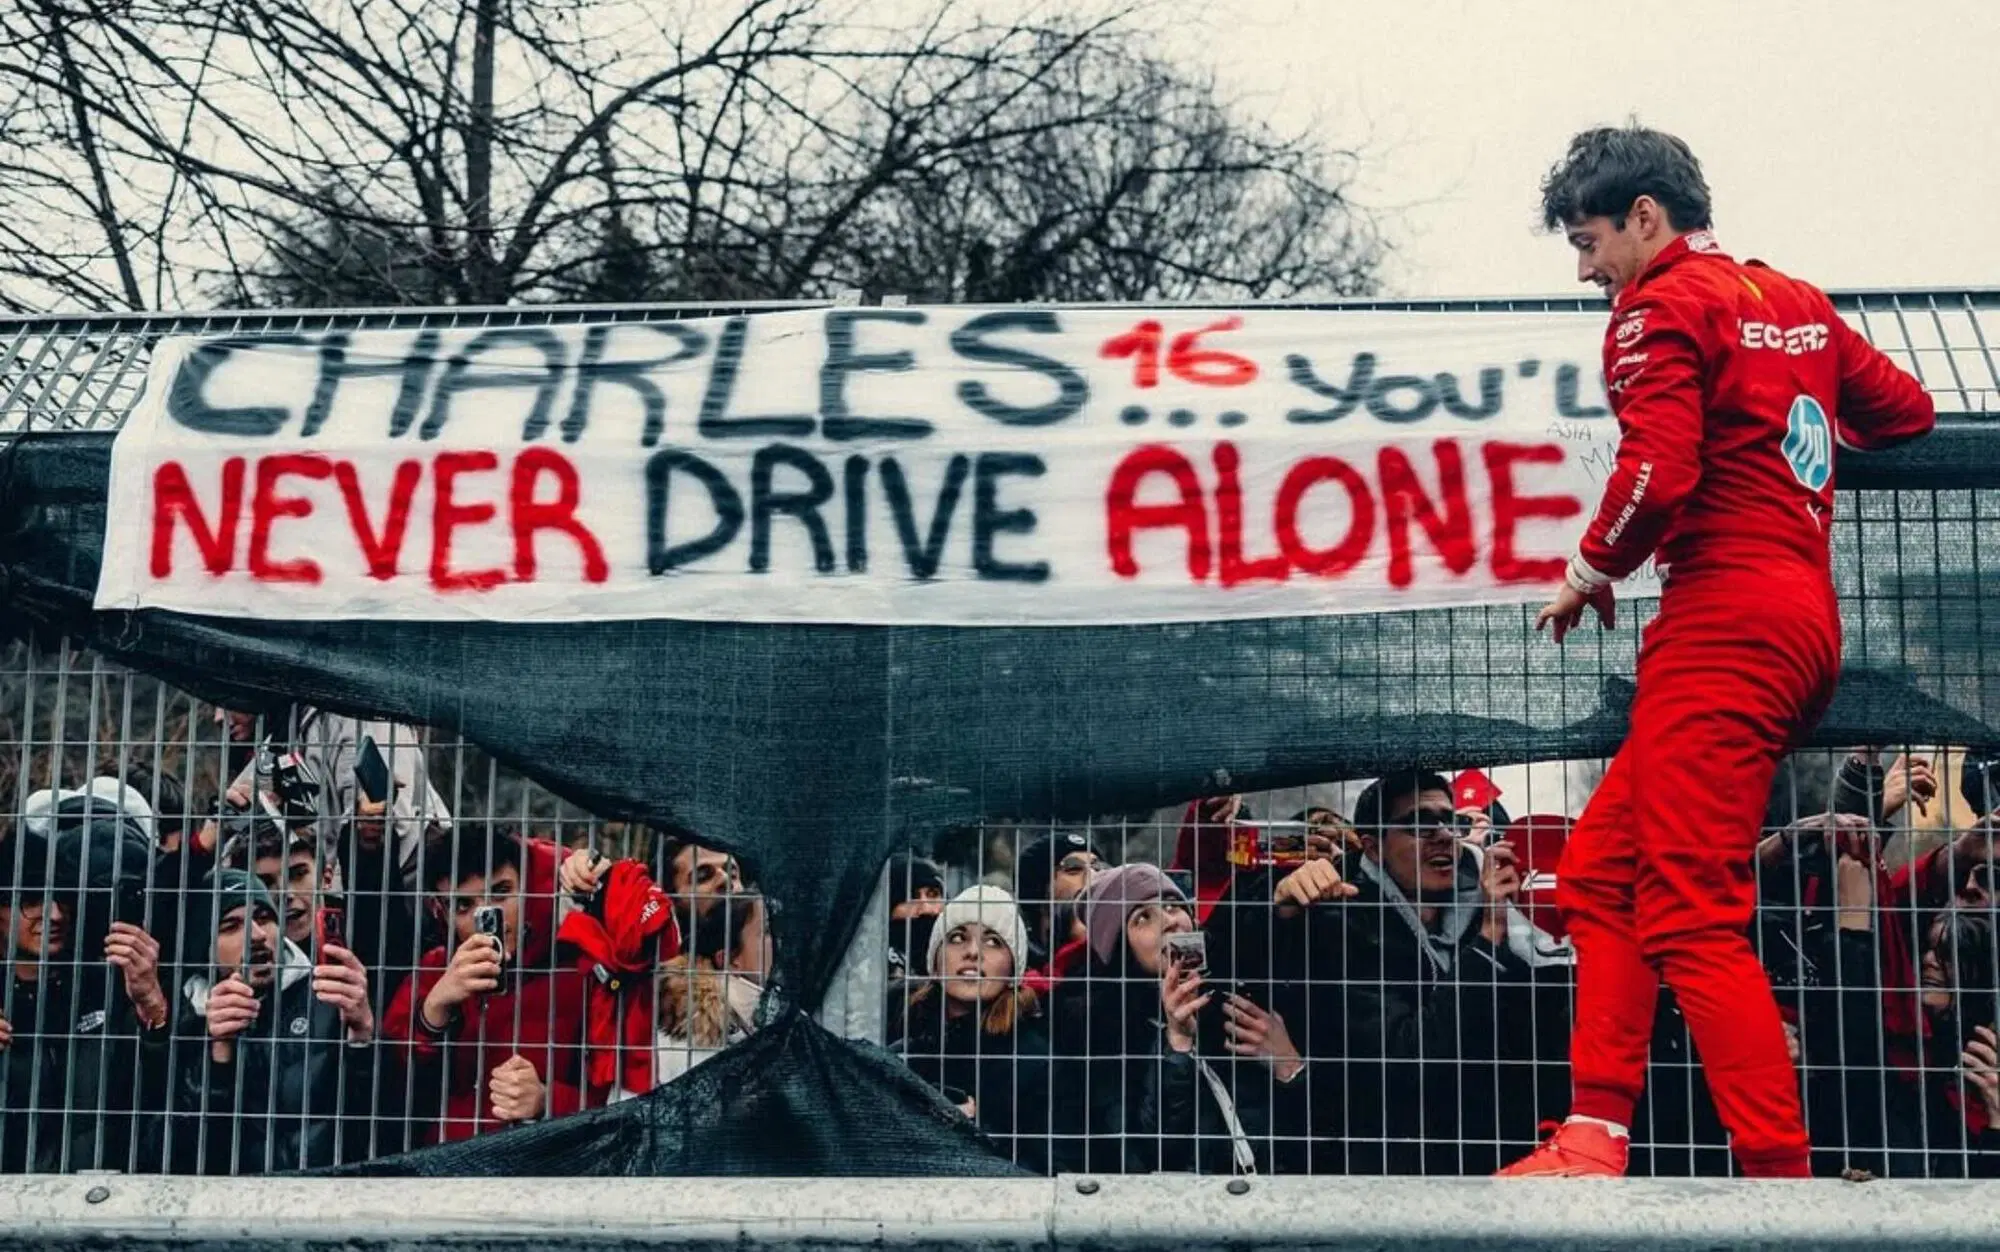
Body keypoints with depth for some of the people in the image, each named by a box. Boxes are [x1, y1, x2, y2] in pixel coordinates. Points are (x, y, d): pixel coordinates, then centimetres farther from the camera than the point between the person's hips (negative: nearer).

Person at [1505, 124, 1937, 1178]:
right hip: (1804, 624, 9)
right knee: (1599, 865, 11)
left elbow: (1658, 473, -18)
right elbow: (1905, 407, 27)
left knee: (1689, 913, -11)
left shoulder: (1664, 308, -5)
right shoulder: (1795, 302, 19)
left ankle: (1781, 1178, -16)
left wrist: (1592, 568, -1)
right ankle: (1595, 1143, 5)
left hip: (1723, 621, -9)